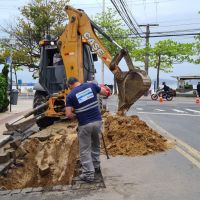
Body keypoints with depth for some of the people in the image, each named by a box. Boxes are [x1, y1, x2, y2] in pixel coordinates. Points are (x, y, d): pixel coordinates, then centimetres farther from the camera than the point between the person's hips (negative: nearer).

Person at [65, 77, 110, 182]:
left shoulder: (70, 95, -6)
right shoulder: (91, 85, 1)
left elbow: (68, 115, -10)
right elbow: (106, 93, 11)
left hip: (84, 125, -4)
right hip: (97, 121, 4)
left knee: (85, 150, 9)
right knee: (96, 145, 25)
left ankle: (88, 174, 9)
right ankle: (96, 166, 39)